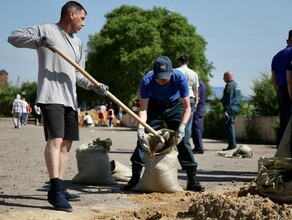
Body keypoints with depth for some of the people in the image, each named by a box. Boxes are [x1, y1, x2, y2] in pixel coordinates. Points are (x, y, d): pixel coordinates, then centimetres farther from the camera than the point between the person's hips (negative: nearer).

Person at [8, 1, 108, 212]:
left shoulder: (78, 42, 20)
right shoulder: (45, 29, 1)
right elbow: (14, 37, -5)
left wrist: (94, 85, 2)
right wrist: (38, 40, -21)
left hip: (70, 98, 8)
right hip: (51, 97, -8)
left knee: (67, 143, 7)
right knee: (55, 140, -18)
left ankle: (58, 189, 13)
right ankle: (56, 189, -21)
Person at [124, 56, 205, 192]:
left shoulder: (179, 78, -33)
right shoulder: (147, 81, -32)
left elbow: (187, 107, -27)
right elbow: (143, 108, -28)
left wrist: (182, 126, -42)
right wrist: (140, 127, -44)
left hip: (175, 107, 0)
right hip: (154, 106, 1)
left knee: (182, 139, -11)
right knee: (143, 138, -9)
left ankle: (192, 180, -5)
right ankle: (135, 177, 0)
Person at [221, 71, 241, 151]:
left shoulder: (230, 85, -11)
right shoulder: (236, 85, 20)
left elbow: (228, 99, -18)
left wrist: (226, 111, -20)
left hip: (231, 108, -10)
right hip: (236, 107, 10)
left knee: (229, 126, -9)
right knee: (231, 126, 15)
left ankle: (232, 145, -12)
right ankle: (233, 145, 17)